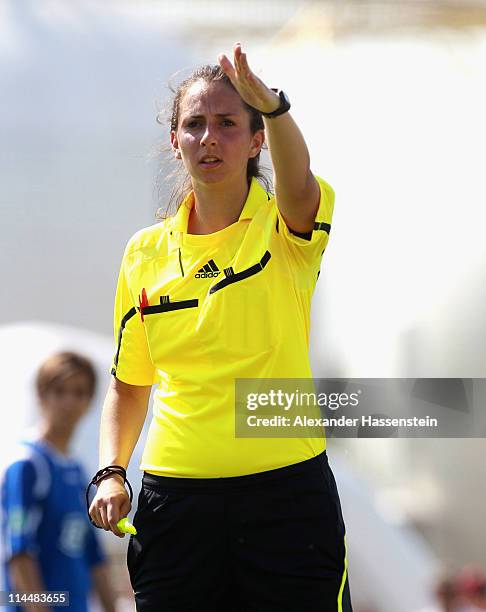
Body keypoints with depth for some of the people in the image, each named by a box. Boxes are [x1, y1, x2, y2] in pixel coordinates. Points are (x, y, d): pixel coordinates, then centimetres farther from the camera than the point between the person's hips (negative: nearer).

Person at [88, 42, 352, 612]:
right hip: (175, 496, 3)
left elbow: (298, 185, -28)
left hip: (287, 491, -3)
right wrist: (111, 472, 0)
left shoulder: (285, 228, -2)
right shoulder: (145, 252, 8)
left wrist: (272, 107, -47)